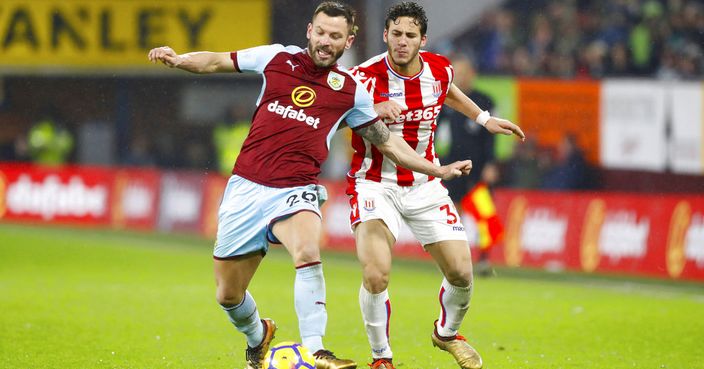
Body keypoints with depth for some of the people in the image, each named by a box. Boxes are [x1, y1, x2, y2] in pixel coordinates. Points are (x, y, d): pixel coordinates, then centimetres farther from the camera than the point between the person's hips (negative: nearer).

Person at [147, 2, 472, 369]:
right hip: (246, 187, 2)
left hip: (295, 191, -2)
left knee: (307, 250, -36)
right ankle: (257, 338, 40)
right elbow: (217, 62, 13)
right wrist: (178, 60, -5)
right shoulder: (278, 58, 5)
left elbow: (387, 142, 17)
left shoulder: (350, 91, 6)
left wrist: (437, 170, 12)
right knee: (228, 295, 6)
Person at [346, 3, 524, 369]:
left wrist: (484, 118, 25)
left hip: (423, 184, 4)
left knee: (461, 273, 1)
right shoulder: (366, 77, -19)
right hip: (375, 184, -4)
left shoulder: (439, 69, -3)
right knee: (376, 274, -24)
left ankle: (447, 333, 35)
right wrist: (374, 111, -42)